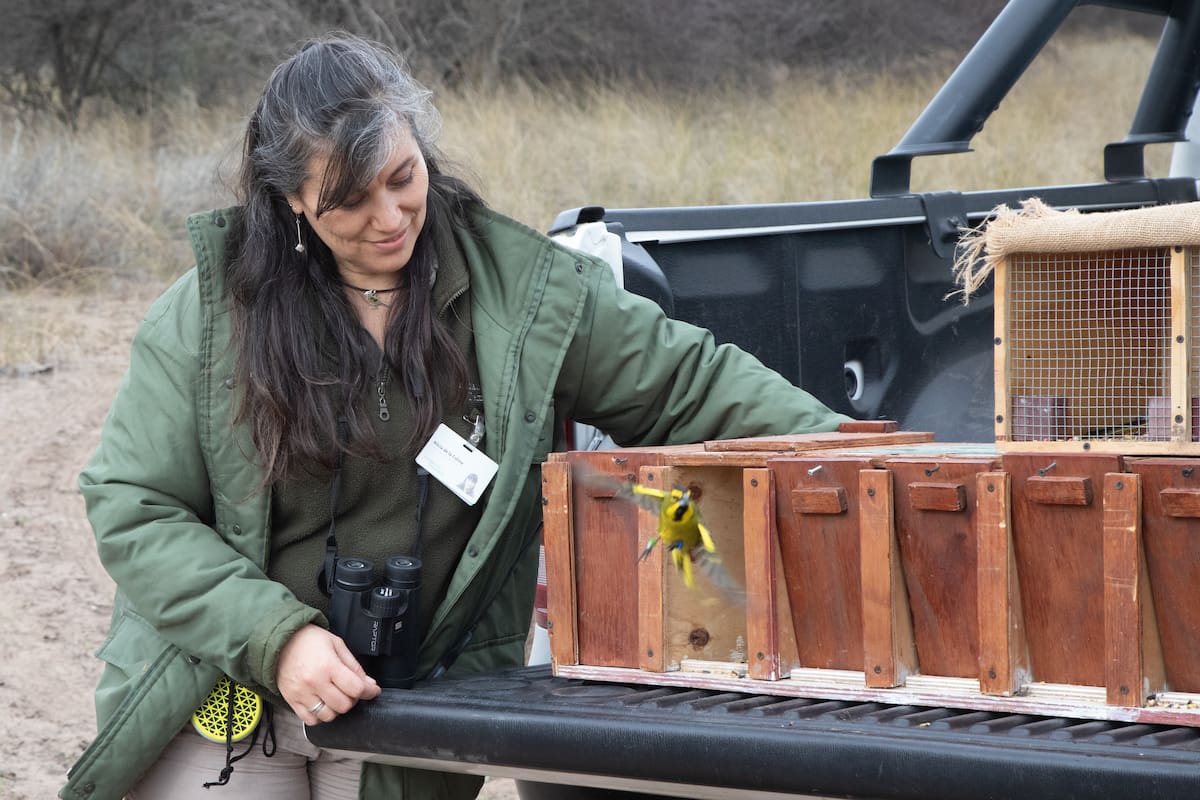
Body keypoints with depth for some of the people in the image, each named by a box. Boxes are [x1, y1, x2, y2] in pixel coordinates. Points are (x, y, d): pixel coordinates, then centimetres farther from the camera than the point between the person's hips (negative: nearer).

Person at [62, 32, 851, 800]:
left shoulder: (520, 289, -2)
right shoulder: (214, 307, -7)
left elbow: (693, 382, 3)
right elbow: (134, 509, -6)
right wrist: (275, 637, -18)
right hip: (219, 704, -1)